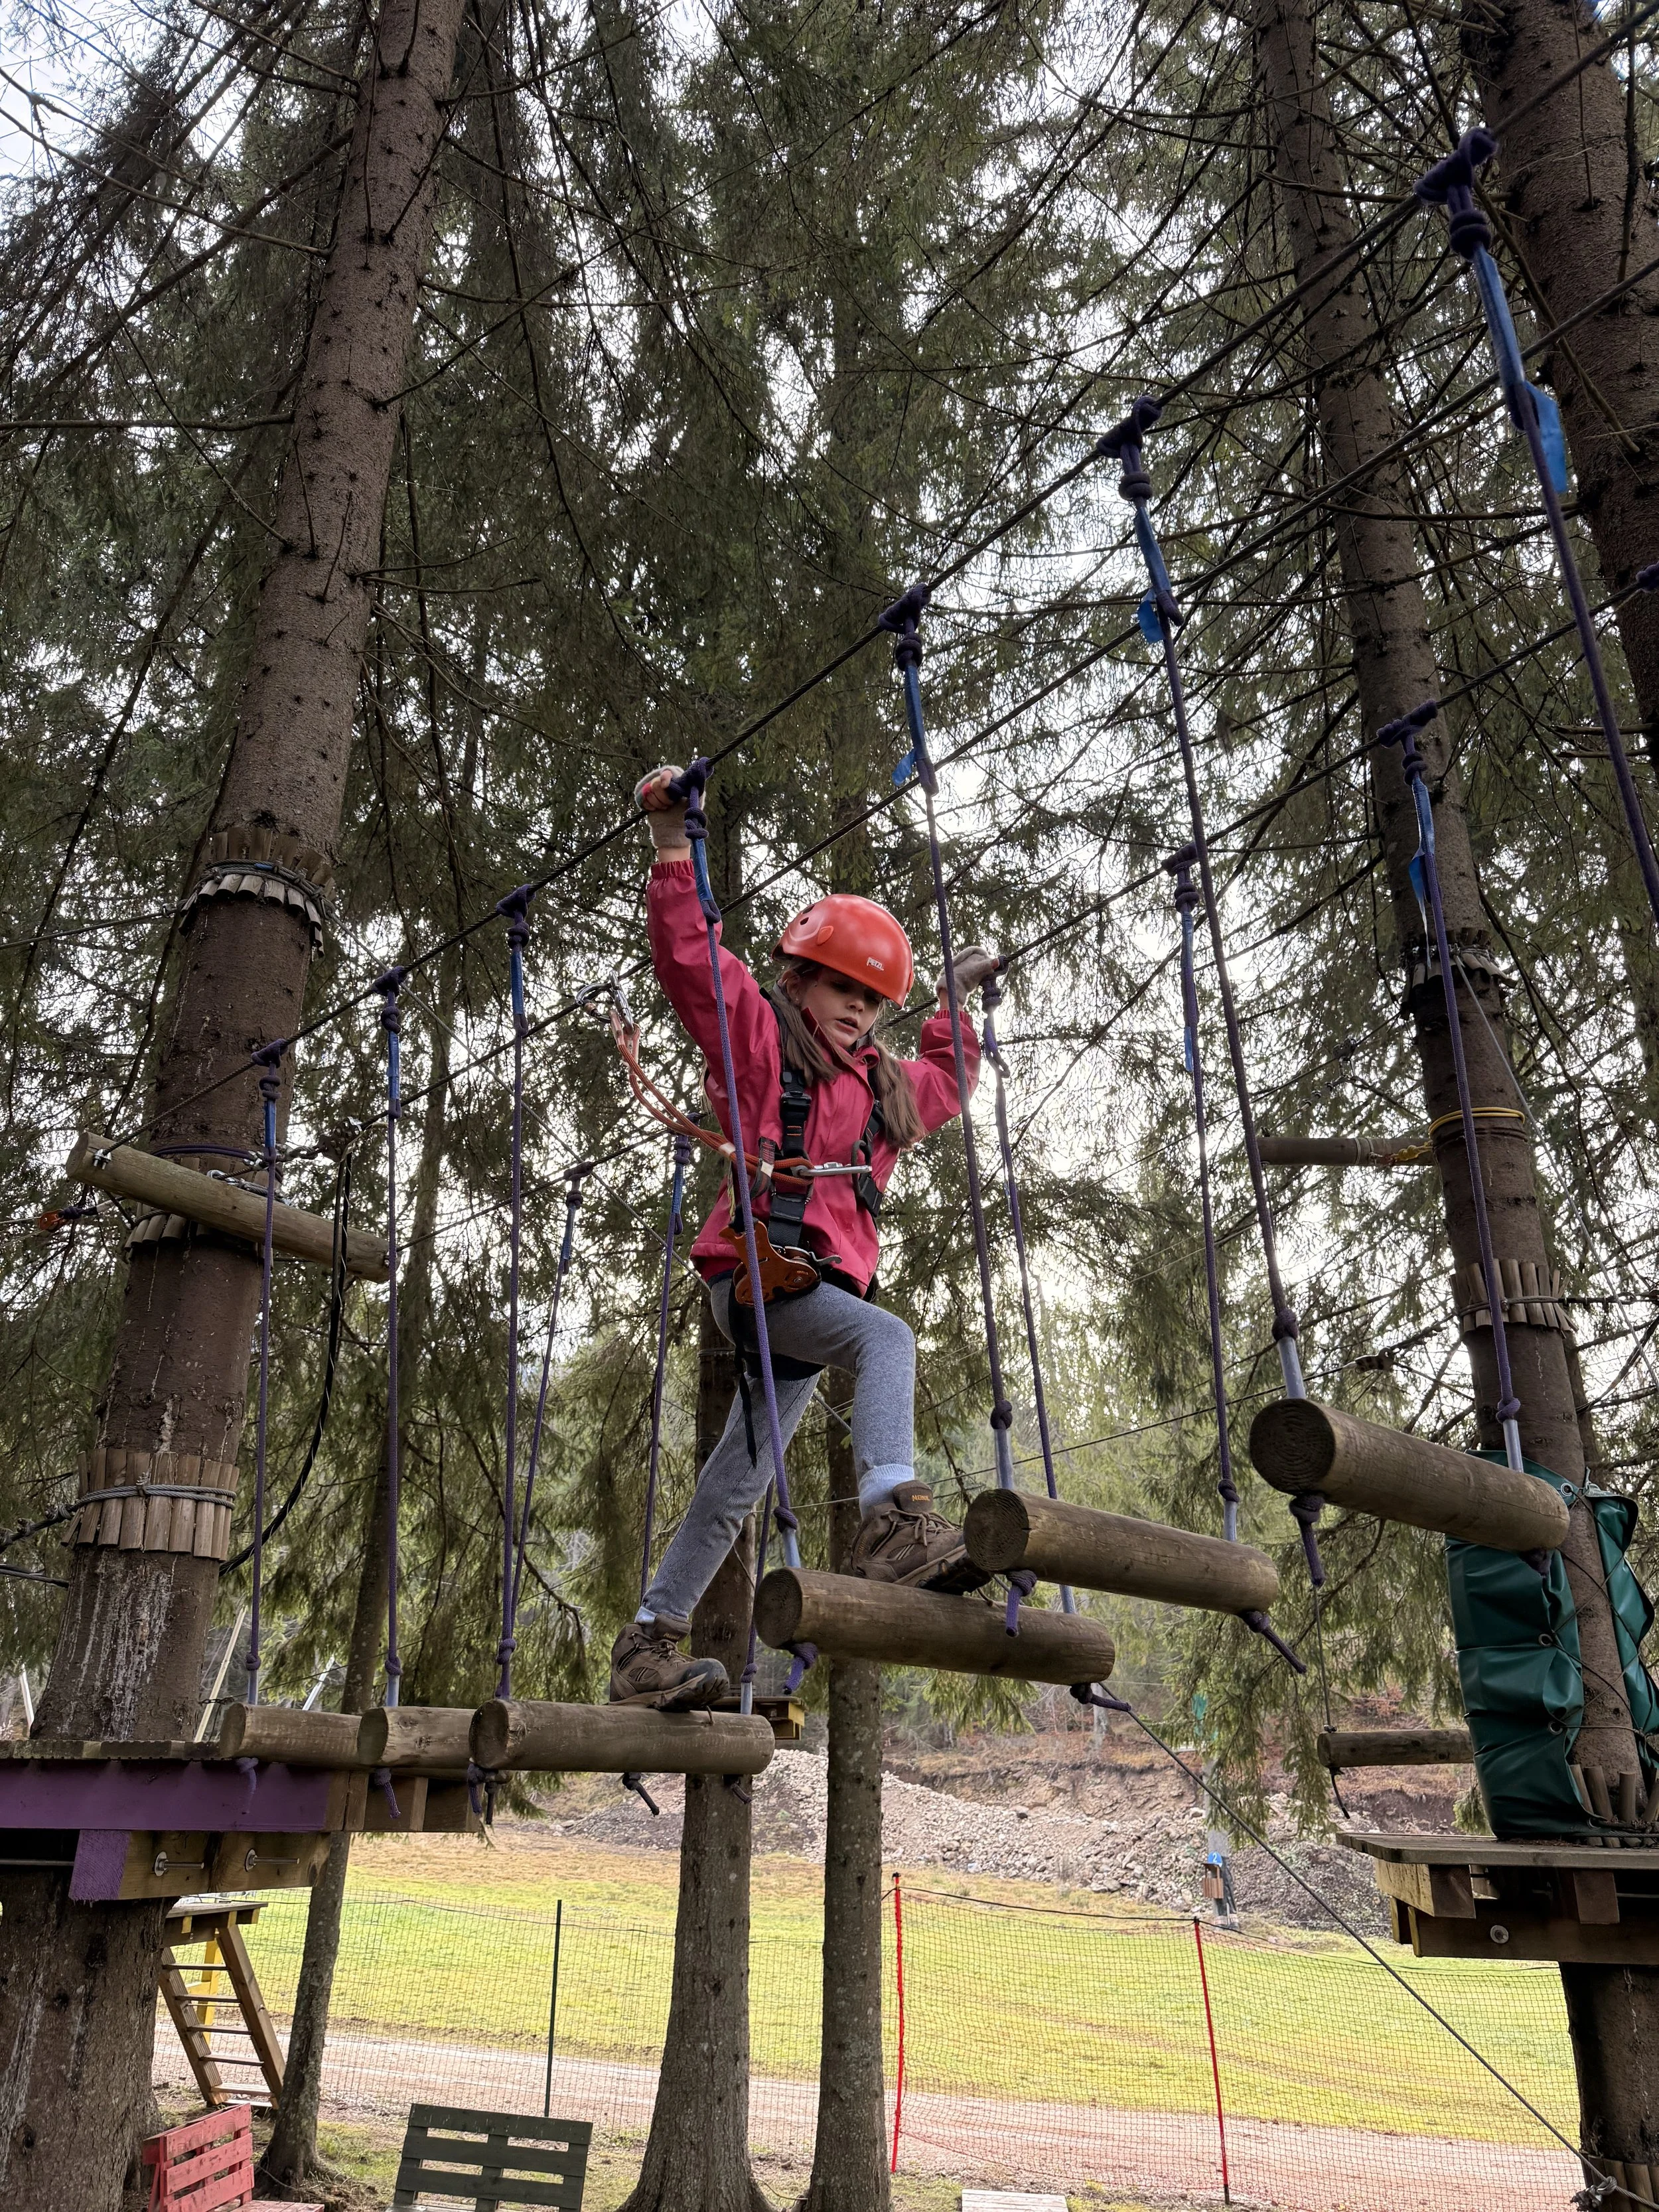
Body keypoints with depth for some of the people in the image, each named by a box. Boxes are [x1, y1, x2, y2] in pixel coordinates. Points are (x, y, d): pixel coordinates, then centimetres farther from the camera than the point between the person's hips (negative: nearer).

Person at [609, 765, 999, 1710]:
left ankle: (650, 1645, 11)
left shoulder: (880, 1082, 26)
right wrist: (674, 844, -10)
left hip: (823, 1283, 7)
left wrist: (962, 1001, 44)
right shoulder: (759, 1031, 6)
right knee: (887, 1338, -32)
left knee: (738, 1476, 5)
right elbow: (690, 957, -4)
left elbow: (942, 1088, 45)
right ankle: (895, 1518, -44)